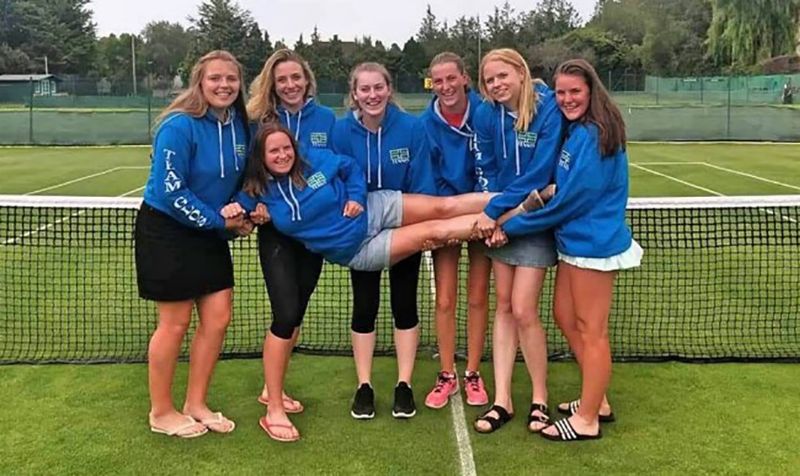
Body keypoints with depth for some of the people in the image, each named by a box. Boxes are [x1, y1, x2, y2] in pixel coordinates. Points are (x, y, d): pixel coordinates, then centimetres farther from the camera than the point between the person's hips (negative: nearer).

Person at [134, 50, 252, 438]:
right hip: (166, 231, -7)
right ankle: (161, 413, 22)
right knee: (175, 323, 2)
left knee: (217, 318, 6)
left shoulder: (239, 124, 1)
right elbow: (170, 192, -23)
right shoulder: (180, 126, -21)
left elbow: (241, 178, 14)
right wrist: (220, 221, -17)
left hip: (209, 233, 7)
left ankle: (196, 404, 24)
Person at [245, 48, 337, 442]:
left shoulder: (326, 119, 1)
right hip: (276, 229, -3)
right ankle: (274, 410, 2)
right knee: (286, 314, -11)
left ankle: (272, 389, 32)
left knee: (296, 313, 13)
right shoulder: (261, 121, -4)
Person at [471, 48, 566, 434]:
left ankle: (539, 399, 14)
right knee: (503, 306, 7)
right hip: (500, 219, 5)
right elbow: (486, 169, 4)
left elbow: (539, 173, -21)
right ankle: (502, 400, 16)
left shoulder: (549, 109, -17)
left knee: (523, 310, -7)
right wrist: (491, 215, -11)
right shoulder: (486, 115, -2)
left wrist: (494, 211, -20)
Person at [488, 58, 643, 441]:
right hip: (575, 241, 10)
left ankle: (587, 420, 15)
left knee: (591, 331, 1)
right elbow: (561, 189, 15)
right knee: (564, 316, 17)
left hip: (594, 244, -10)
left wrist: (512, 227, -12)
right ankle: (595, 400, 30)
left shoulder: (593, 136, -19)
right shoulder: (574, 130, 10)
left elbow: (568, 200, -20)